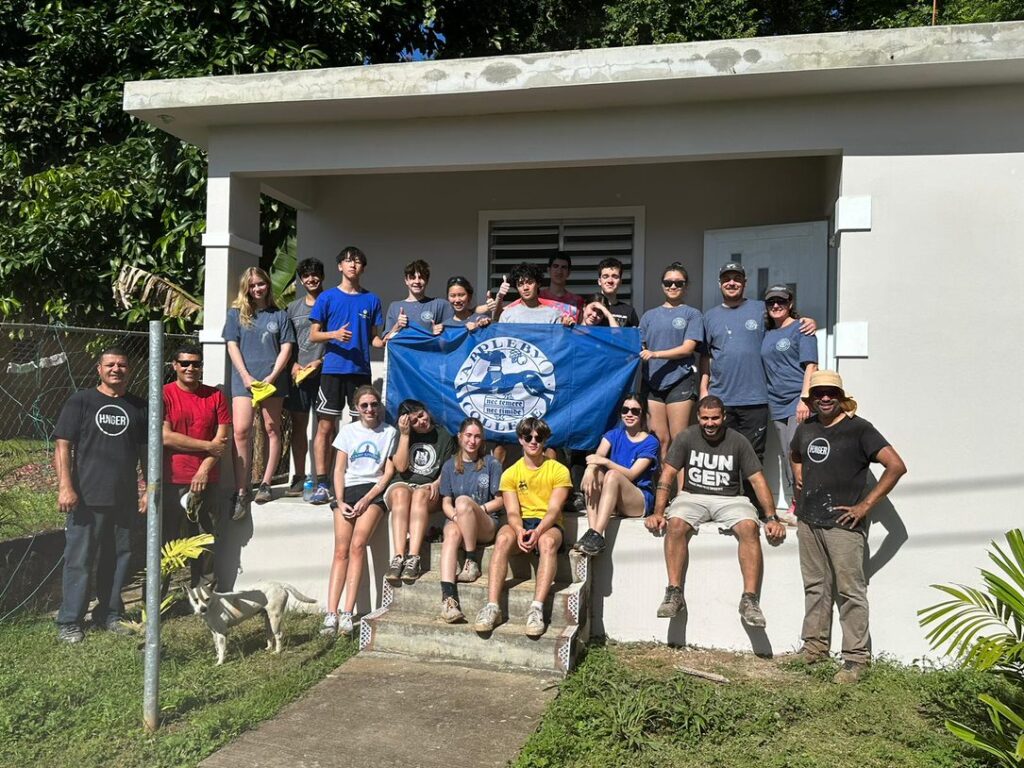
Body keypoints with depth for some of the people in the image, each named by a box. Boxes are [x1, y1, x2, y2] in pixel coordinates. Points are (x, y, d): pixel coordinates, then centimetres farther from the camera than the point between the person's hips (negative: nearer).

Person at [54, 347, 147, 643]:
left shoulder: (138, 407, 10)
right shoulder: (80, 402, 1)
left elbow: (146, 452, 14)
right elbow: (63, 446, -4)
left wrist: (149, 490, 9)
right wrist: (65, 486, -13)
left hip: (126, 498, 4)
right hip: (88, 497, -3)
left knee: (119, 557, 11)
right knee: (79, 559, 0)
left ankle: (110, 613, 25)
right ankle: (69, 622, 10)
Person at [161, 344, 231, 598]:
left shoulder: (215, 396, 8)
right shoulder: (164, 394, 1)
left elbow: (222, 438, 3)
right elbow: (165, 436, -9)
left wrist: (204, 470, -8)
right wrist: (208, 446, -6)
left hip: (206, 481, 2)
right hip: (170, 481, -2)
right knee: (165, 541, 3)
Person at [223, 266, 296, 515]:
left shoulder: (279, 315, 10)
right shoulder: (236, 313, 10)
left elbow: (286, 348, 4)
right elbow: (232, 346, 5)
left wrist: (272, 376, -8)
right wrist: (246, 376, -7)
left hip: (272, 379, 1)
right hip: (244, 379, -1)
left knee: (271, 429, 4)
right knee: (241, 430, -12)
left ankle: (265, 484, 12)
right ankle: (241, 492, -11)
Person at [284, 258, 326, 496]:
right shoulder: (293, 308, 17)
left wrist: (320, 361, -10)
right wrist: (294, 364, 0)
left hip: (324, 371, -4)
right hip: (298, 373, 4)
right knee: (298, 424, 5)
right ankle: (299, 477, 12)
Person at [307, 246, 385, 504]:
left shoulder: (371, 300, 11)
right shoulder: (327, 297, 6)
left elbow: (374, 338, 13)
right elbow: (313, 335, 4)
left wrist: (384, 341, -9)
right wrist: (335, 334, -14)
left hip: (360, 370, 2)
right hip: (332, 369, -1)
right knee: (325, 426, -3)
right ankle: (322, 484, 1)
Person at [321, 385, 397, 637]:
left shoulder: (389, 432, 9)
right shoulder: (348, 431, 14)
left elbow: (389, 472, 3)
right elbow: (339, 470, 10)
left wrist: (366, 500, -8)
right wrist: (340, 501, -4)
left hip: (374, 491, -2)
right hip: (347, 490, 2)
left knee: (357, 545, -23)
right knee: (341, 550, -13)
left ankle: (347, 613, -24)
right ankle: (331, 613, -17)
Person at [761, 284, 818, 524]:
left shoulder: (801, 328, -1)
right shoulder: (767, 333, 17)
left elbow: (810, 366, -8)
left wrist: (805, 398, -18)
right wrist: (767, 400, 14)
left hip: (798, 402, -6)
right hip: (777, 404, 7)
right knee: (787, 456, 8)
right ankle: (794, 506, 14)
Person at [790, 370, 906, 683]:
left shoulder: (858, 429, -8)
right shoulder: (806, 428, 10)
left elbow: (896, 466, -15)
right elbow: (794, 454, 33)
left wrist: (865, 505, -16)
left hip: (843, 524, -6)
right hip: (808, 520, 6)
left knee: (850, 592, -1)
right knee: (815, 587, 14)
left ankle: (856, 658, 8)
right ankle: (814, 646, 26)